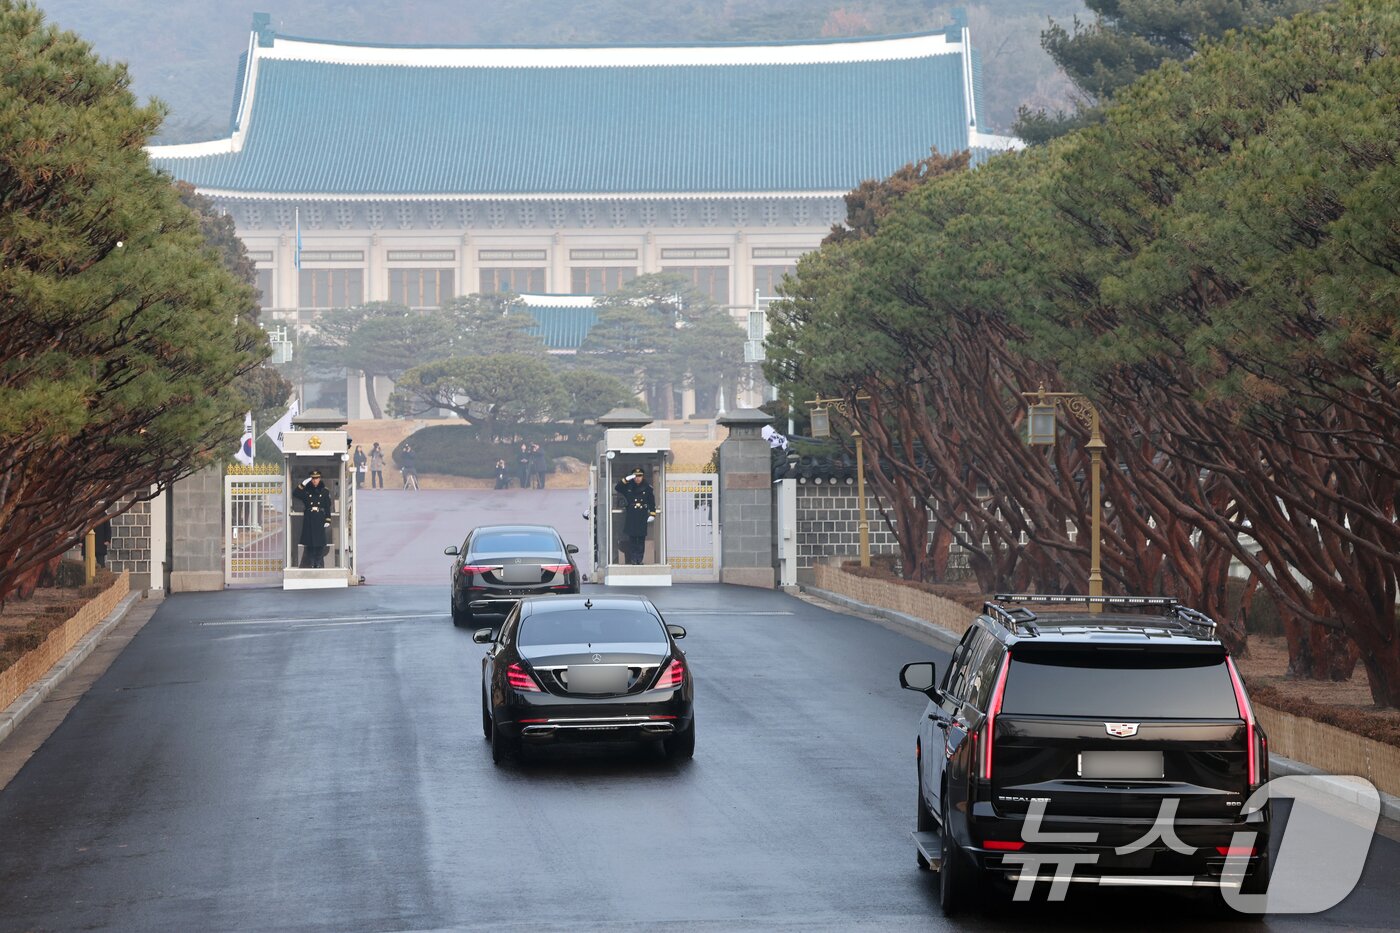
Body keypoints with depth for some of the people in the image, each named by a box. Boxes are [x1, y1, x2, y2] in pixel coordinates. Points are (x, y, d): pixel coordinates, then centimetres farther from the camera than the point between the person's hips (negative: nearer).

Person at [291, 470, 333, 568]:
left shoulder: (325, 491, 6)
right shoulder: (306, 490, 6)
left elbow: (328, 507, 6)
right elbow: (295, 493, -9)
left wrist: (327, 520, 0)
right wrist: (303, 484, -17)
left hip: (320, 519, 0)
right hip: (308, 519, 0)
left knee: (320, 544, -1)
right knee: (309, 543, 0)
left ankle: (319, 563, 6)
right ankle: (311, 563, 7)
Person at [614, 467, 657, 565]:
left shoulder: (647, 488, 4)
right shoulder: (628, 486, 3)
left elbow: (652, 502, 9)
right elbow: (617, 488, -8)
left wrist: (652, 514, 4)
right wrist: (626, 480, -18)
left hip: (642, 517, 0)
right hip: (631, 518, 0)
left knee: (641, 539, 1)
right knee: (632, 538, -1)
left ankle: (640, 559, 7)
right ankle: (633, 559, 3)